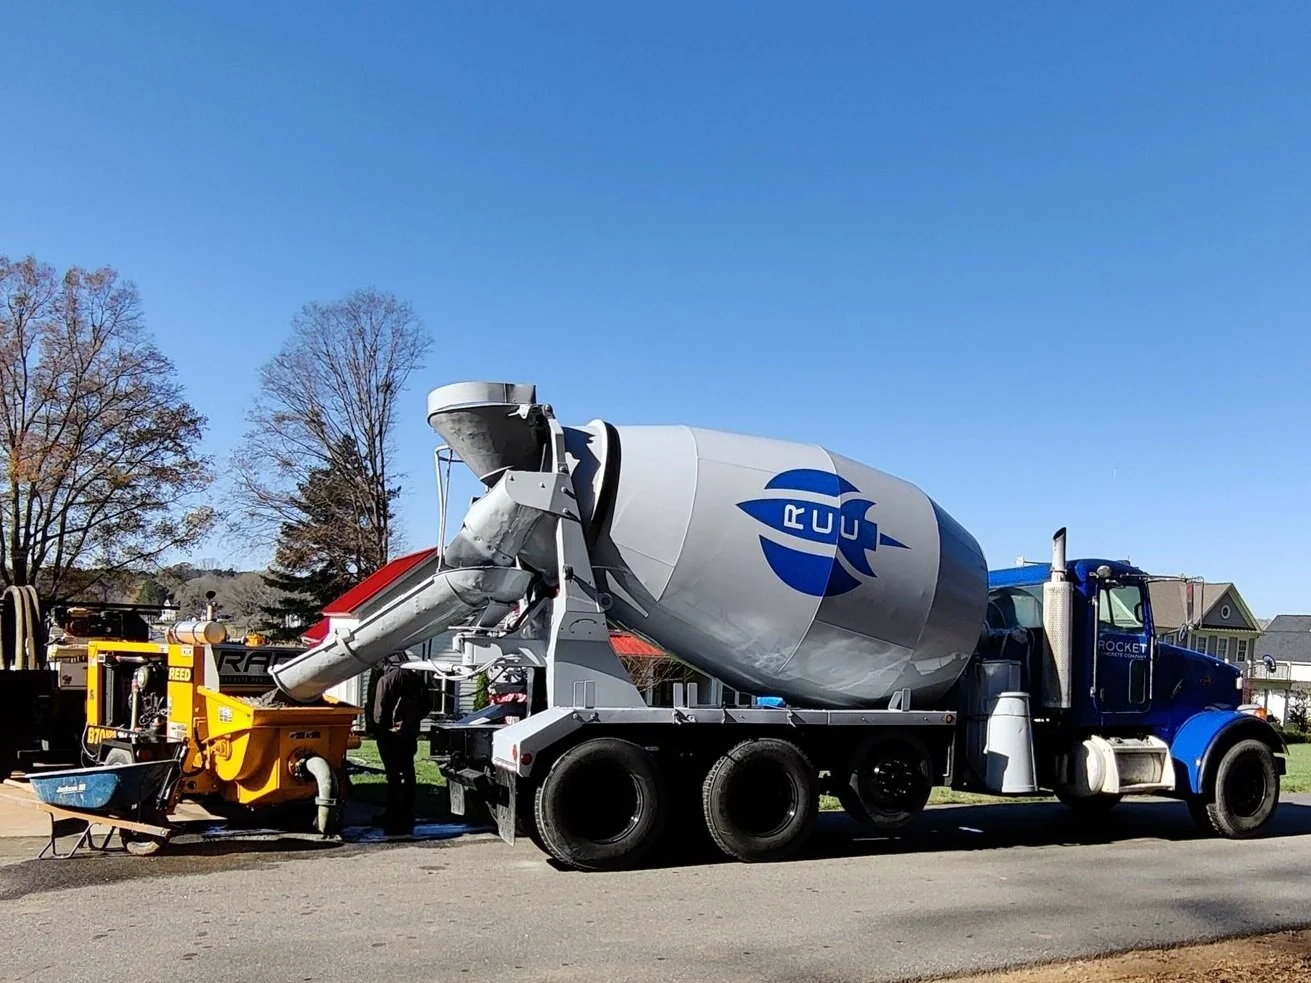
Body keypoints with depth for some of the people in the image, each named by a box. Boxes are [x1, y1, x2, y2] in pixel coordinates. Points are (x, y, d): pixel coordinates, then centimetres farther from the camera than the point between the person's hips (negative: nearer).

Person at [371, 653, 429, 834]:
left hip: (391, 734, -6)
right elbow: (425, 707, 10)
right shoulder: (417, 678, 4)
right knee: (407, 774, 11)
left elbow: (379, 712, -14)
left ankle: (394, 819, -1)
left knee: (394, 776, -3)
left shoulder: (386, 680, -13)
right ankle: (406, 817, 17)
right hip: (410, 734, 6)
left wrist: (378, 730, 0)